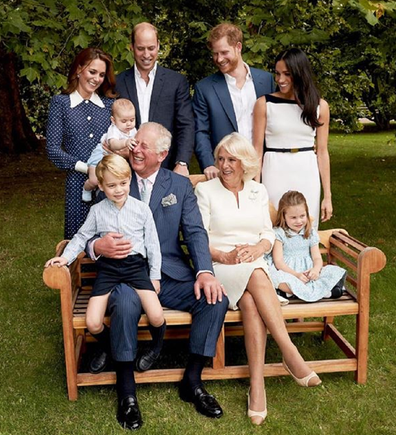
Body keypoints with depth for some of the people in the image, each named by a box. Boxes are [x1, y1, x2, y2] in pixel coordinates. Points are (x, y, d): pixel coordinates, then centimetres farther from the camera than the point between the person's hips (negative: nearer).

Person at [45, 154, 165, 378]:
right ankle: (111, 348, 23)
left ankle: (157, 349, 17)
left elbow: (152, 243, 6)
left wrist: (155, 276, 5)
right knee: (93, 324, -13)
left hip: (135, 264, -1)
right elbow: (82, 236, 14)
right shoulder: (97, 211, 5)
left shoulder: (142, 209, 2)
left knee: (156, 316, -19)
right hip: (108, 267, 1)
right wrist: (66, 256, -2)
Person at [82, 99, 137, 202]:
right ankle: (87, 189, 19)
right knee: (94, 180, -18)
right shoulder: (114, 130, -33)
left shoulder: (133, 130, -9)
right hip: (102, 154, -7)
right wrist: (125, 143, -72)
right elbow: (113, 144, -55)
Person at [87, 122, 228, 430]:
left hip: (171, 275, 3)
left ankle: (192, 381, -2)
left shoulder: (181, 185, 9)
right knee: (125, 305, -35)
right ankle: (127, 393, -12)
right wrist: (98, 246, -23)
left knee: (216, 299, -21)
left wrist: (205, 271, -18)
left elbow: (195, 231, 0)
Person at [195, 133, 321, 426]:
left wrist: (258, 248, -9)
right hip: (219, 267, -2)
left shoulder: (258, 191, 17)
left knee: (251, 301, -33)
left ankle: (257, 386, -32)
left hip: (255, 265, 3)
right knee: (256, 277, -36)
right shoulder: (205, 190, 7)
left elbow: (268, 234, 14)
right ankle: (292, 355, -34)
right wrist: (224, 256, -16)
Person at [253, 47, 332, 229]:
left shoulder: (320, 106, 3)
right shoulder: (264, 104, -2)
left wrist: (327, 195, 4)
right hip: (275, 174, -1)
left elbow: (322, 152, 5)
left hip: (307, 175, 2)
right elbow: (257, 149, 0)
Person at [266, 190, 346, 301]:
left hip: (308, 273, 4)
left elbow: (317, 258, 6)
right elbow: (278, 261, -9)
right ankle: (324, 292, -37)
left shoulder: (311, 233, 11)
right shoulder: (279, 233, -1)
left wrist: (316, 269, -19)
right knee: (278, 278, -39)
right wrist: (296, 274, -22)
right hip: (288, 271, -4)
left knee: (334, 271, -16)